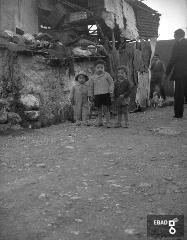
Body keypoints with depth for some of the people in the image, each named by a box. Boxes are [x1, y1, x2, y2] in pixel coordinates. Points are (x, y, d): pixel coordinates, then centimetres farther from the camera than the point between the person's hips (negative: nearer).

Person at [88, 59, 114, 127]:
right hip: (97, 95, 3)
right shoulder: (93, 77, 8)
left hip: (106, 94, -3)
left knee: (106, 109, -1)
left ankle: (108, 122, 4)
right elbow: (91, 87, 14)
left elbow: (111, 83, 2)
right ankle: (100, 121, 22)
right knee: (99, 109, 11)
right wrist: (91, 95, 11)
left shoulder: (107, 75, 1)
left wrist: (111, 91, -8)